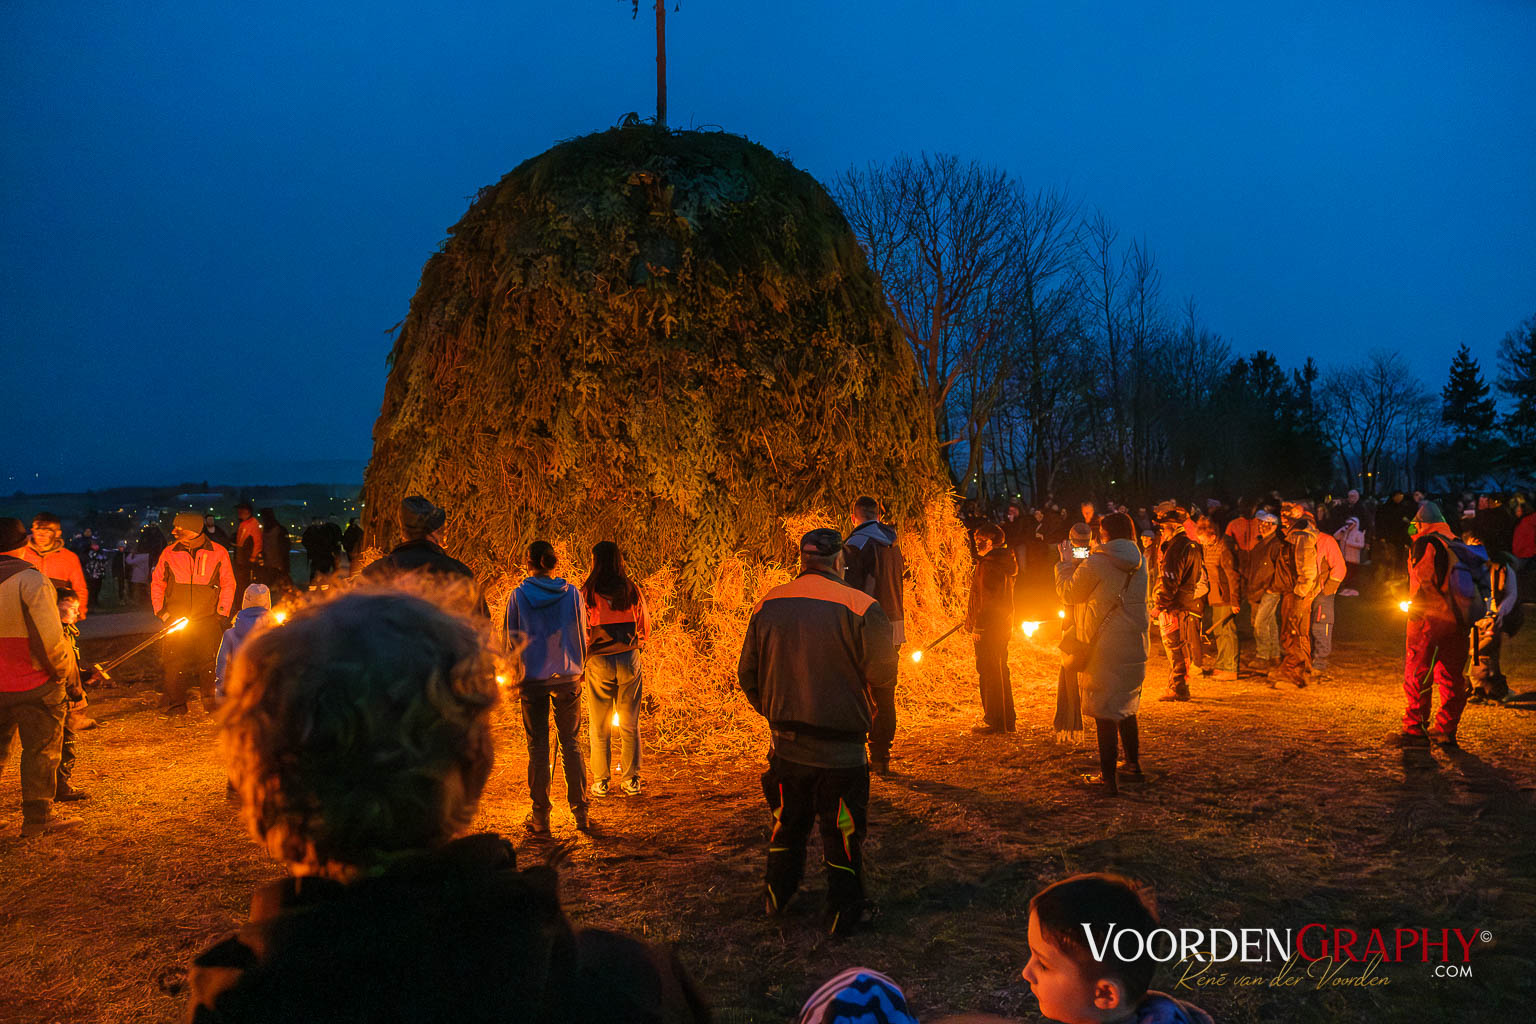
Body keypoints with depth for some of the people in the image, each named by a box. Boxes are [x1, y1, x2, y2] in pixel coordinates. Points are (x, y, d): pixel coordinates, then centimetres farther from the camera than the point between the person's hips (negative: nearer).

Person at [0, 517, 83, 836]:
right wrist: (70, 679, -7)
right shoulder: (31, 580, -15)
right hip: (34, 684, -6)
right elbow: (50, 639, -19)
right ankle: (38, 816, 13)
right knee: (41, 749, 5)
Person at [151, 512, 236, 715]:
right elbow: (157, 583, 13)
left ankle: (212, 704, 9)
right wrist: (160, 611, 4)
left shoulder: (218, 553, -1)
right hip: (175, 619, 2)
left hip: (208, 620, -2)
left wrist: (222, 613, 0)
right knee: (174, 662, 0)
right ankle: (176, 704, 12)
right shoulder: (169, 553, 3)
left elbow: (228, 585, 5)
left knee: (209, 663, -3)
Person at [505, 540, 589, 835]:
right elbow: (582, 636, 4)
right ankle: (580, 812, 12)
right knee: (571, 745, 10)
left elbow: (512, 639, 1)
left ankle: (540, 818, 10)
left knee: (538, 748, 7)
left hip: (533, 680, -1)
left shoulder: (519, 595, -5)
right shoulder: (571, 593, -3)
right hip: (567, 679, 1)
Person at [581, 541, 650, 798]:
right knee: (630, 724, 10)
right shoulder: (632, 590, -2)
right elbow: (645, 627, 6)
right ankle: (631, 780, 13)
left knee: (599, 726, 10)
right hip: (629, 659, 2)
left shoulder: (588, 593, -10)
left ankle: (600, 781, 13)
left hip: (599, 661, -2)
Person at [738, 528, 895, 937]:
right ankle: (842, 913, 22)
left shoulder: (768, 605, -3)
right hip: (840, 747, -4)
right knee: (842, 831, 11)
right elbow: (883, 673, -13)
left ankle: (776, 896, 39)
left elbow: (748, 675, 4)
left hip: (786, 742, 4)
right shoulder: (860, 607, -17)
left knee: (788, 822, 23)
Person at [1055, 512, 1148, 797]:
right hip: (1135, 646, 7)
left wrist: (1066, 564, 11)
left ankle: (1108, 777, 0)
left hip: (1104, 649, -6)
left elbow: (1068, 593, -3)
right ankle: (1133, 764, 34)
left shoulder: (1095, 564, -15)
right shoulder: (1139, 564, 6)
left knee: (1104, 712, -1)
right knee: (1126, 707, 22)